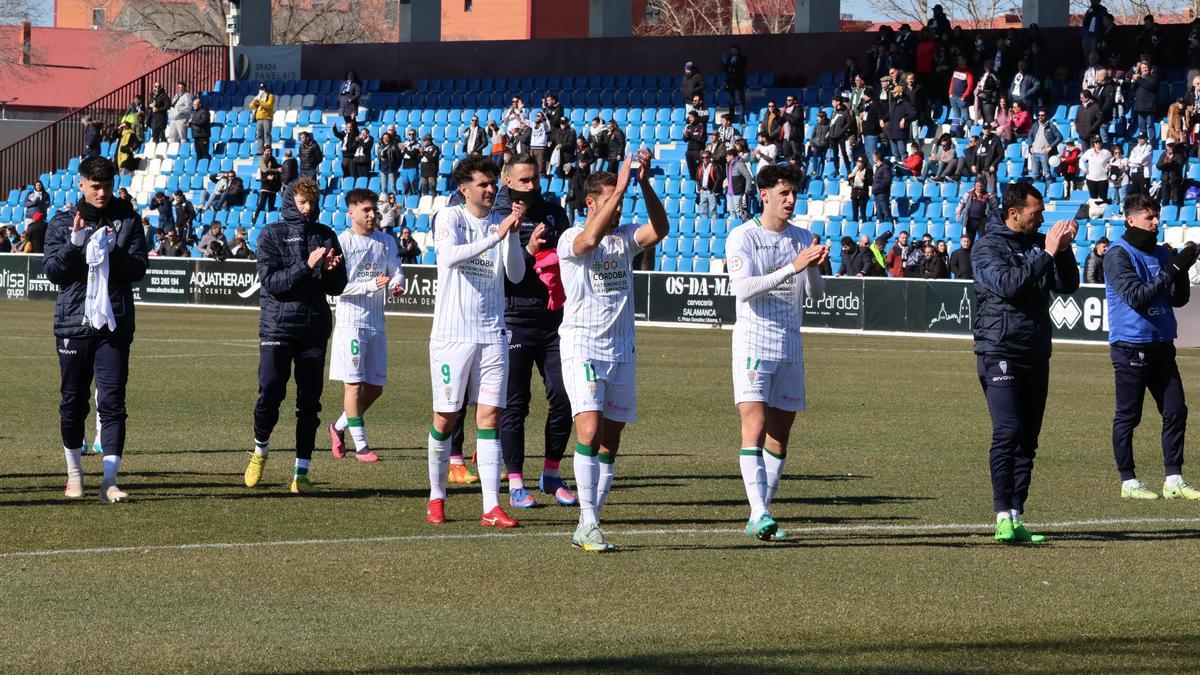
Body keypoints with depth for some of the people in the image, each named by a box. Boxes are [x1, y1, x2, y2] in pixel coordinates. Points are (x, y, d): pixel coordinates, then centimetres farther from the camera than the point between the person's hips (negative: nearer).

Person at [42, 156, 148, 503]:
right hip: (73, 323, 1)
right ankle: (74, 472, 25)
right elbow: (52, 270, -1)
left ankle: (110, 480, -12)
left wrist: (113, 251, -17)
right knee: (73, 402, 9)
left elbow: (138, 268, 0)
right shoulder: (62, 222, 5)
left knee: (112, 401, -8)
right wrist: (75, 242, -17)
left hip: (114, 325, -1)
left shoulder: (128, 220, 6)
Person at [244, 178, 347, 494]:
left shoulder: (325, 235, 11)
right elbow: (271, 281, -11)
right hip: (277, 326, -3)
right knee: (270, 394, -8)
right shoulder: (272, 234, 1)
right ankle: (260, 451, 19)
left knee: (309, 402, 1)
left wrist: (331, 270, -9)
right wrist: (307, 266, -20)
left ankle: (301, 474, 5)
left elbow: (337, 287, 13)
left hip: (315, 329, 3)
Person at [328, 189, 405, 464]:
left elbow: (397, 272, 8)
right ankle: (360, 445, -1)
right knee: (354, 383, -5)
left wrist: (397, 285, -16)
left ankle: (339, 427, 27)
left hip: (377, 322, 6)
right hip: (350, 320, -6)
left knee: (375, 386, 8)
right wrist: (371, 285, -22)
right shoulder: (342, 242, -5)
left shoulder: (387, 242, 11)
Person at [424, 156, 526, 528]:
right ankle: (436, 497, 19)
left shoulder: (500, 222, 8)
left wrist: (512, 233, -15)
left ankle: (491, 507, -6)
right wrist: (496, 235, -28)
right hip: (452, 333, -3)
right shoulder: (450, 218, -3)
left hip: (492, 336, 3)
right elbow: (450, 255, -23)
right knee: (446, 417, 3)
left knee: (490, 417, -3)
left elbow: (516, 274, -1)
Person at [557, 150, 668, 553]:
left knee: (610, 441, 5)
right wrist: (621, 186, -30)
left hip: (621, 351, 6)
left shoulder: (625, 237, 9)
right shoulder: (570, 239, -5)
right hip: (582, 348, -6)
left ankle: (588, 526, 11)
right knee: (590, 431, -19)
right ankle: (588, 522, -20)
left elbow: (659, 229, -9)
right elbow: (590, 238, -28)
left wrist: (644, 184, -20)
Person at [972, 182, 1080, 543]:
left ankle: (1015, 518, 8)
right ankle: (1004, 517, -18)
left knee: (1027, 439, 6)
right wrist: (1047, 253, -21)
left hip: (1036, 355, 7)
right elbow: (1008, 284, -22)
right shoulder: (988, 247, -6)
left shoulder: (1038, 243, 13)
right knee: (1008, 432, -16)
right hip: (999, 353, -7)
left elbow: (1068, 284, 9)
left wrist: (1064, 248, -6)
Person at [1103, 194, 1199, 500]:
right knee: (1128, 416, 0)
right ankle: (1128, 481, 6)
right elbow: (1136, 296, -19)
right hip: (1130, 346, -7)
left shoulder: (1161, 253, 13)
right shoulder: (1118, 255, -8)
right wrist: (1172, 270, -22)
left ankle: (1174, 480, 8)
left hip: (1161, 345, 7)